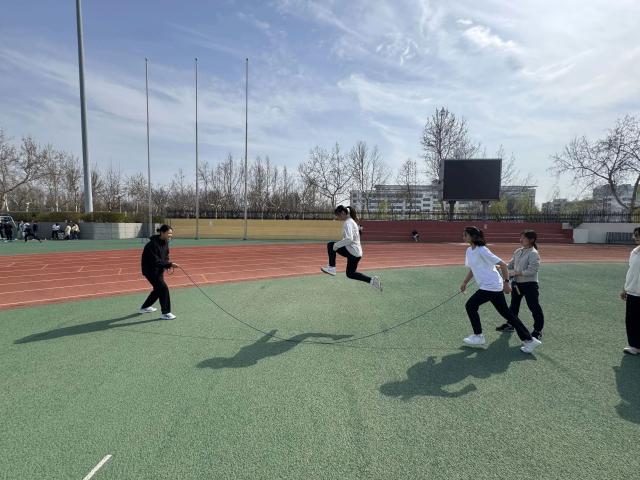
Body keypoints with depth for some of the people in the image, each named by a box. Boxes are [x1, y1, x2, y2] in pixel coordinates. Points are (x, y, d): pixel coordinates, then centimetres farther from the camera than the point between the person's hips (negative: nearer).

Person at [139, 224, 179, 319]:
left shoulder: (165, 242, 0)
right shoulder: (153, 244, -26)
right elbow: (155, 261, -29)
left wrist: (168, 264, -7)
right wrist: (169, 264, -32)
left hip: (158, 270, 9)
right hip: (150, 270, -9)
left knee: (158, 289, 19)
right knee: (163, 288, -15)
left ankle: (144, 307, 41)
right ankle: (166, 313, -8)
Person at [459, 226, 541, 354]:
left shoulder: (482, 251, -19)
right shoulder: (469, 251, 8)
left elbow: (503, 265, -17)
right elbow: (472, 269, 21)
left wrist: (506, 282, -17)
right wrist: (464, 283, 14)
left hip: (491, 286, -9)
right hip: (486, 286, 9)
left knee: (470, 305, -3)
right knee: (506, 313, 13)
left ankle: (478, 337, 9)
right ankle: (529, 340, 19)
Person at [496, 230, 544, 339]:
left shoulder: (533, 253, -16)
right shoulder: (518, 251, 7)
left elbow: (532, 271, -23)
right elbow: (510, 264, 12)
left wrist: (516, 273, -22)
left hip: (529, 284, -8)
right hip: (516, 283, 8)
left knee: (534, 307, 2)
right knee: (513, 305, 20)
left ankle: (538, 330, 17)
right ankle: (510, 324, 36)